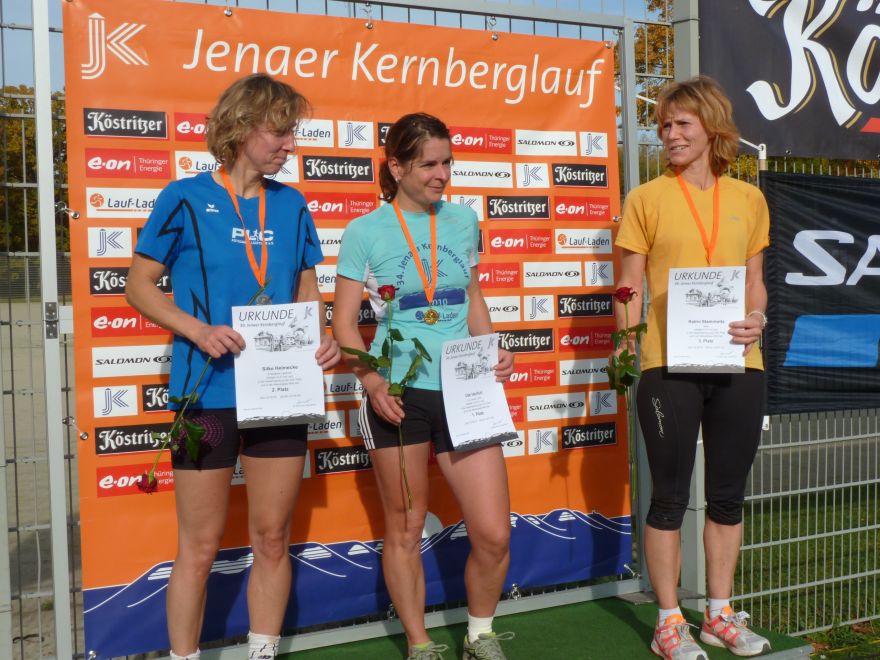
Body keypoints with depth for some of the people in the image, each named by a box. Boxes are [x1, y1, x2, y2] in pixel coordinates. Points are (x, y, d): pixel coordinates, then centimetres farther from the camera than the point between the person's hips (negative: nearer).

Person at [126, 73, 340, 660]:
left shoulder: (291, 205, 7)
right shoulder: (186, 198, -4)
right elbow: (139, 286, -1)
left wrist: (321, 338, -7)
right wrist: (199, 330, -17)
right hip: (209, 392, -4)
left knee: (272, 538, 12)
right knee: (201, 546, 6)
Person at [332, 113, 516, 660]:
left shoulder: (464, 221, 8)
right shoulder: (364, 232, -2)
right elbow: (344, 323, -3)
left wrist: (493, 354, 1)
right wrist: (371, 381, -18)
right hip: (399, 395, -2)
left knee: (494, 534, 0)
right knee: (405, 530, 10)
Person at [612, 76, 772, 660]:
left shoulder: (749, 199, 10)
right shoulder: (647, 199, 1)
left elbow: (755, 281, 14)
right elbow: (629, 288, 0)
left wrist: (756, 319, -6)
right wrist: (625, 346, -15)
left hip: (738, 365, 4)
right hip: (669, 365, -3)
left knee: (728, 496, 12)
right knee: (670, 497, 5)